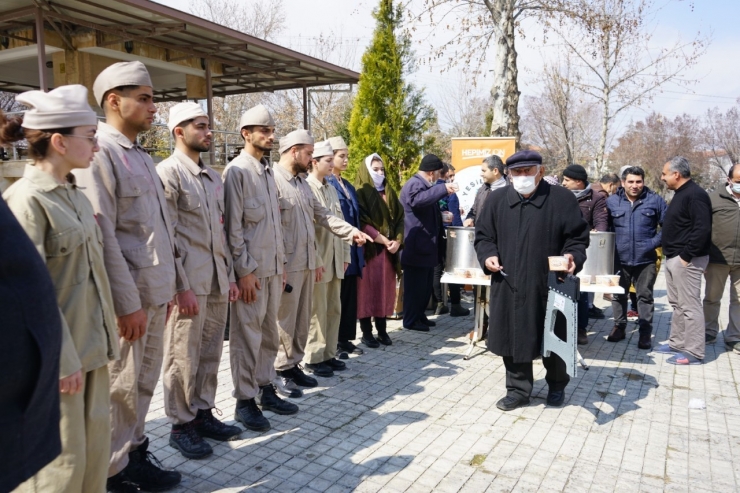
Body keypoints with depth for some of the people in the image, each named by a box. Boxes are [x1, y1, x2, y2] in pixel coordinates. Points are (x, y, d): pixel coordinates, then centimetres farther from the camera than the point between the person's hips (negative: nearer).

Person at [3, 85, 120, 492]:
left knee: (96, 449, 17)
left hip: (91, 347, 8)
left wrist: (103, 339, 14)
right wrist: (62, 360, -17)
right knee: (62, 460, 6)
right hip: (60, 352, -8)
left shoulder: (74, 195, 10)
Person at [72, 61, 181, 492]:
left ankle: (135, 453, 33)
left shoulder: (142, 156, 14)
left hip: (154, 292, 8)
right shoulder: (98, 153, -13)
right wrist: (128, 302, -18)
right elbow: (102, 236, -18)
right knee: (120, 387, 6)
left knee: (144, 382, 18)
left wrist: (166, 287, 15)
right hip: (128, 297, -8)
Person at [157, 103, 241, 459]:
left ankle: (203, 413, 28)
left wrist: (229, 276, 13)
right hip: (188, 282, -7)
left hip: (217, 281, 7)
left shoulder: (213, 177, 15)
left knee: (210, 354, 14)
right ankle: (181, 425, 18)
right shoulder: (168, 172, -8)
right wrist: (182, 286, -16)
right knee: (183, 357, 4)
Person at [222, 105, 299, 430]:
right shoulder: (238, 171, -10)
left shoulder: (268, 170, 14)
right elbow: (233, 225, -13)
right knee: (247, 336, 1)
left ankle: (265, 388, 27)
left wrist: (281, 263, 15)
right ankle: (244, 401, 13)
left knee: (269, 332, 15)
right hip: (250, 270, -7)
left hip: (273, 268, 8)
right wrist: (244, 270, -15)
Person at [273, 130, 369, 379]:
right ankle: (283, 369, 14)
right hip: (287, 264, -8)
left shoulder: (302, 183, 15)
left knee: (302, 318, 14)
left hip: (306, 262, 9)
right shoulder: (273, 180, -12)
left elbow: (322, 214, 14)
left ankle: (294, 363, 26)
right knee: (285, 319, 2)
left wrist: (351, 231, 3)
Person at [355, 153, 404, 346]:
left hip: (389, 249, 6)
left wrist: (397, 240, -5)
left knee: (386, 288, 7)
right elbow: (363, 223, -12)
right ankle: (366, 333, 6)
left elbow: (399, 218, 11)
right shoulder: (361, 193, -3)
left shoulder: (390, 193, 16)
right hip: (369, 249, -5)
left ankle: (382, 330, 16)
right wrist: (383, 240, -15)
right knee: (368, 289, -2)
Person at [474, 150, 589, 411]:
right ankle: (518, 389, 23)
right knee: (513, 338, 6)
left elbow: (578, 236, 0)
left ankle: (557, 385, 36)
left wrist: (573, 256, -18)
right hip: (509, 285, 2)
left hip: (550, 285, -2)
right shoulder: (497, 199, 5)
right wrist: (488, 255, -8)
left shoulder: (562, 199, -2)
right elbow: (483, 235, 10)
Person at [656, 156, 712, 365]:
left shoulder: (695, 195, -16)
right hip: (673, 258, 11)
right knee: (677, 304, 16)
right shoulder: (681, 194, 16)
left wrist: (686, 256, -21)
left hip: (686, 260, -11)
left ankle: (693, 352, 2)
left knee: (689, 305, -5)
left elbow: (702, 229, -24)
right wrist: (671, 254, 16)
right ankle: (677, 343, 25)